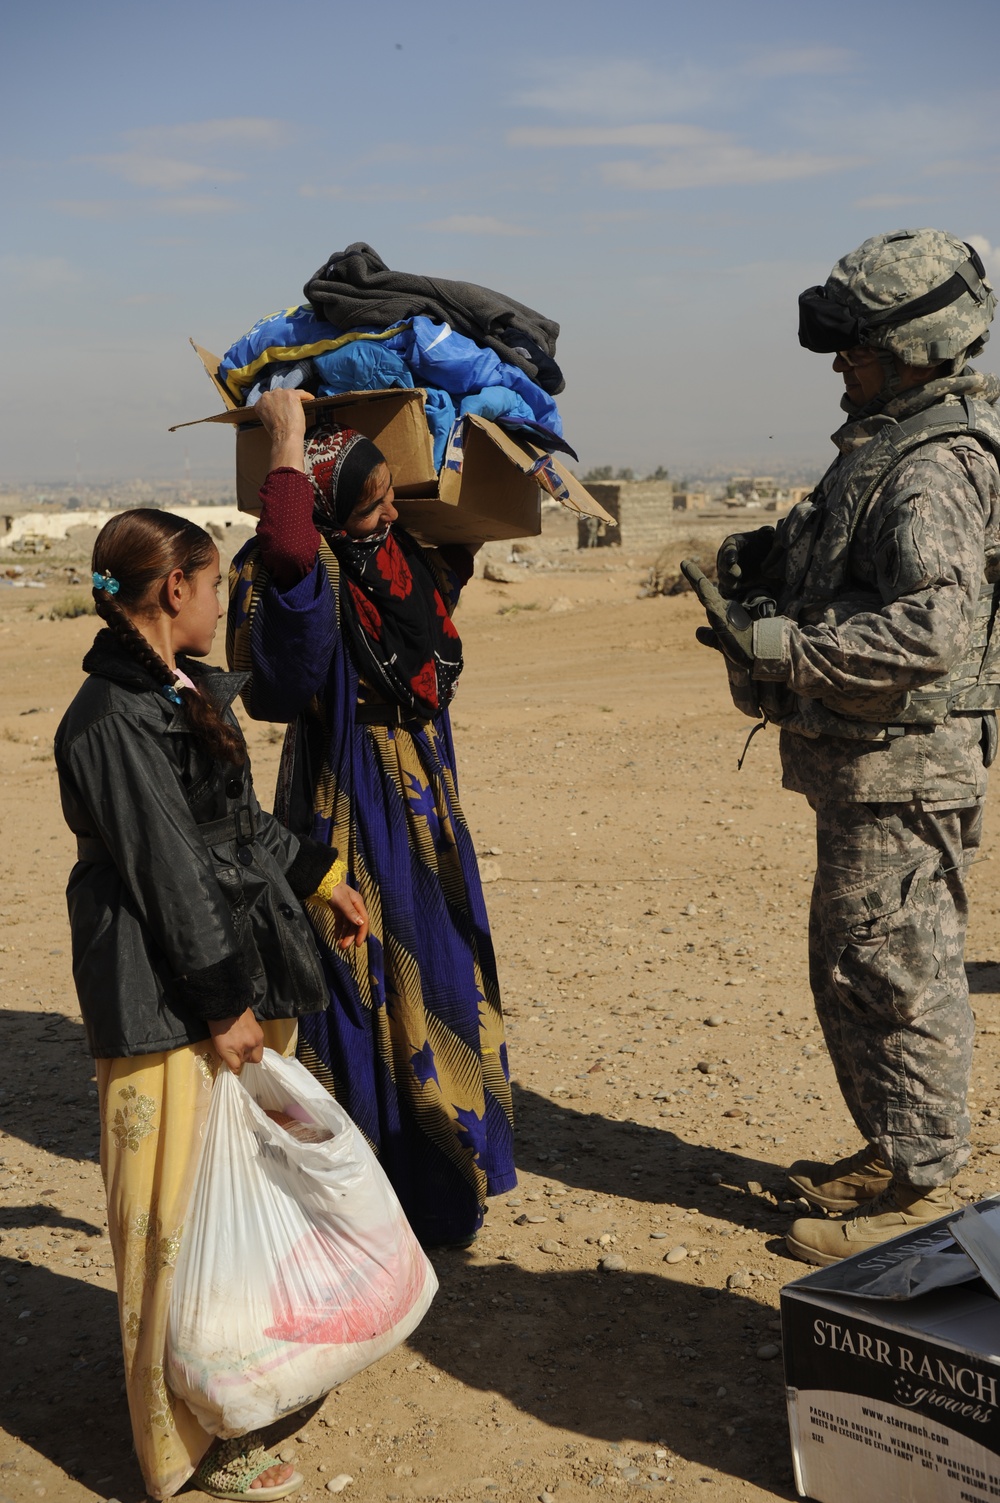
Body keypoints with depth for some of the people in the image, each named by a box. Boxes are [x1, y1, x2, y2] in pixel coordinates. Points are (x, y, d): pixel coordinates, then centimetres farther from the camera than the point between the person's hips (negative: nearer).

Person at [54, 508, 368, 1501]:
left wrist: (317, 878, 29)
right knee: (181, 1216, 0)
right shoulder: (114, 721, -20)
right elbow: (167, 869, -20)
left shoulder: (185, 692, 11)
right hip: (169, 1004, -10)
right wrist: (222, 1003, -17)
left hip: (237, 973, 10)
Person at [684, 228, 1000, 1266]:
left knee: (898, 974, -2)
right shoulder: (889, 444, 15)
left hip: (904, 767, -11)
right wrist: (773, 564, 9)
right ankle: (888, 1153, 32)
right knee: (849, 968, 18)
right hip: (865, 763, 11)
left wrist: (776, 645, -28)